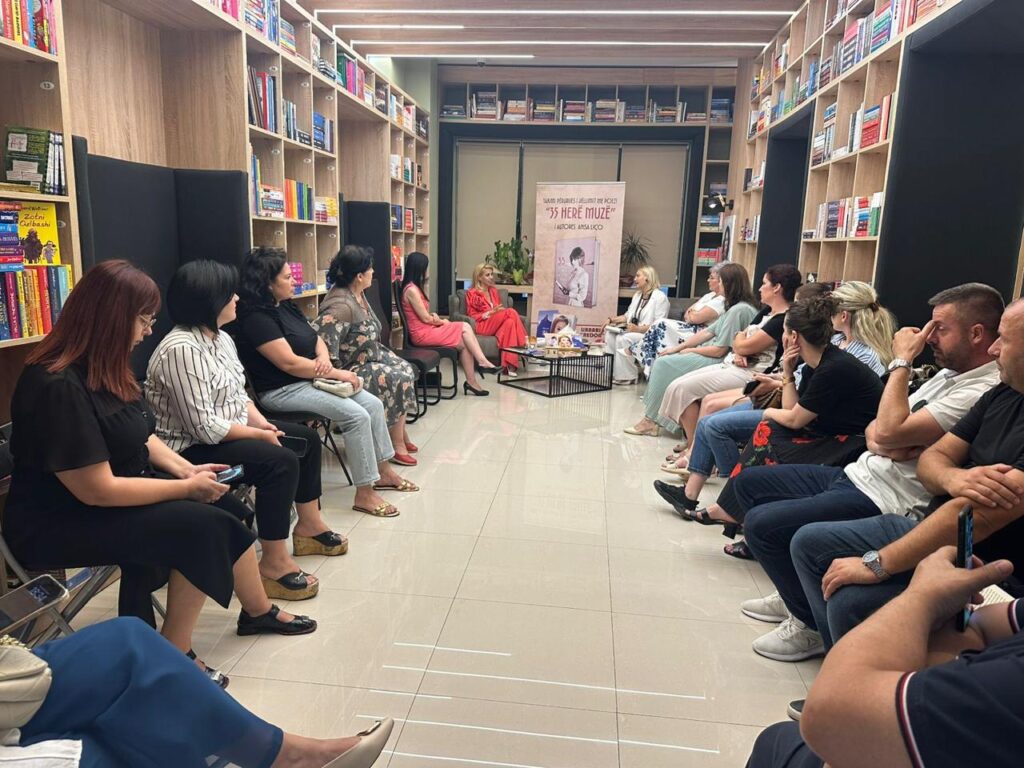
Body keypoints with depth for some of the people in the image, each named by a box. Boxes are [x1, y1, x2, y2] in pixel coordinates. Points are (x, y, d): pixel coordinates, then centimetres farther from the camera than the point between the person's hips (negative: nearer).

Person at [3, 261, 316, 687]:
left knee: (224, 508, -3)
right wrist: (187, 487, -19)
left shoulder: (103, 369, 2)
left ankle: (259, 612, 17)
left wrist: (186, 469, -2)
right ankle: (173, 656, -2)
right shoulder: (58, 388, -27)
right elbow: (98, 490, -27)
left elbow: (140, 436, 14)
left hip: (115, 496, 9)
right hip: (60, 525, -9)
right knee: (201, 527, -21)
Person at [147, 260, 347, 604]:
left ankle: (309, 526, 23)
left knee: (307, 438, 11)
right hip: (193, 448, -10)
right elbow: (205, 427, -28)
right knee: (281, 462, -27)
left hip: (229, 431, 11)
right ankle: (273, 564, -17)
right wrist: (259, 434, -18)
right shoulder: (181, 350, -26)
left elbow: (238, 395, 13)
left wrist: (262, 422, -4)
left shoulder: (221, 338, 6)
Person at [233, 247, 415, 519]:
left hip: (309, 379, 9)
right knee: (356, 415, -23)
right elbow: (289, 363, -24)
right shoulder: (256, 317, -18)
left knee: (373, 404, 1)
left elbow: (316, 338, 15)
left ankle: (383, 471, 15)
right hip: (283, 390, -9)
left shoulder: (286, 306, 11)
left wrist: (324, 358, -10)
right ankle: (364, 494, -14)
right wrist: (338, 374, -18)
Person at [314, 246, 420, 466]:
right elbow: (318, 339, -36)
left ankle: (401, 436, 13)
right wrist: (341, 375, -29)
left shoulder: (358, 295, 1)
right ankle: (397, 445, -1)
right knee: (399, 380, -14)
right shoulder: (341, 305, -29)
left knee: (406, 369, 5)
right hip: (352, 367, -10)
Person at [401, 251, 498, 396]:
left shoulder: (415, 287, 14)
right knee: (465, 328, -10)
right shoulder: (411, 290, -17)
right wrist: (442, 322, 1)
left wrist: (434, 316, -2)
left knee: (465, 332, -5)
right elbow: (425, 318, -15)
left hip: (427, 330, 9)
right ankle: (482, 362, -3)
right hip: (422, 334, -9)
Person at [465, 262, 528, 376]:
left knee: (509, 322, -33)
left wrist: (500, 310, -2)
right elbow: (472, 316, -2)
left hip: (497, 325, 6)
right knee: (510, 312, -28)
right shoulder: (472, 293, 1)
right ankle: (523, 344, -27)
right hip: (482, 325, -6)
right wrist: (490, 313, -16)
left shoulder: (493, 290, 21)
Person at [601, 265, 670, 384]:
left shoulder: (660, 297, -11)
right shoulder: (637, 295, 18)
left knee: (623, 338, -31)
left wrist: (639, 329, -31)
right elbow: (628, 315, 19)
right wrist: (612, 320, 2)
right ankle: (611, 370, -13)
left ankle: (628, 376, -22)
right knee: (610, 333, -12)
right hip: (634, 331, 9)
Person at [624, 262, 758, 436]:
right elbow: (708, 332, 12)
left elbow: (719, 350, -21)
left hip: (719, 362, -10)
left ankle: (650, 421, -2)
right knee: (662, 361, 7)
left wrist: (690, 350, -4)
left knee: (663, 364, -11)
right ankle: (651, 416, 5)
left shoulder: (739, 310, -20)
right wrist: (678, 347, 6)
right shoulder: (734, 308, 12)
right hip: (713, 355, 10)